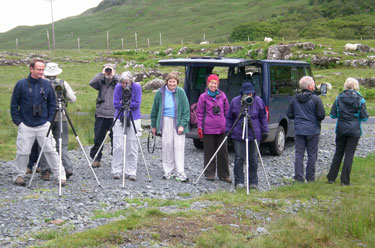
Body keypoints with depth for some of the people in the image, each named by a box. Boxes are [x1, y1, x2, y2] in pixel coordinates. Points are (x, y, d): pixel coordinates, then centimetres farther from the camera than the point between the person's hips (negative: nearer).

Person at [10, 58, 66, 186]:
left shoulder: (46, 84, 3)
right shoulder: (21, 84, -3)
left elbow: (52, 103, 11)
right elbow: (14, 104, 2)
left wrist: (49, 120, 3)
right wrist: (18, 121, -2)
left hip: (44, 126, 1)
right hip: (26, 126, -1)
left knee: (51, 150, 0)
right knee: (23, 152, 3)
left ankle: (60, 175, 5)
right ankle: (19, 176, 19)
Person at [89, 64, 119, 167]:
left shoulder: (117, 82, 7)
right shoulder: (101, 82, 11)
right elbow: (91, 83, -8)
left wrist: (113, 75, -6)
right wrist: (101, 73, -5)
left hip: (114, 115, -2)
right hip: (101, 115, 2)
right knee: (98, 138, 4)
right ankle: (96, 159, 13)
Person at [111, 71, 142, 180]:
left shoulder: (137, 87, -8)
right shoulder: (118, 87, -4)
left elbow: (137, 104, -12)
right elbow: (116, 104, -4)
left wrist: (123, 103, -14)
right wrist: (125, 103, -13)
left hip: (133, 119, -1)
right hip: (119, 118, 1)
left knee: (132, 148, -1)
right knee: (118, 146, -4)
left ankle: (131, 173, 6)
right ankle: (116, 171, 5)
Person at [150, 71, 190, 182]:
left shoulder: (181, 92, -1)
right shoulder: (160, 93, 3)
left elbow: (186, 110, 0)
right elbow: (155, 110, 11)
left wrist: (182, 124, -8)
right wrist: (154, 125, 11)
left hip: (178, 122, -1)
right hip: (165, 122, 1)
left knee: (179, 146, -5)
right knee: (167, 146, 2)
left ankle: (180, 173, -3)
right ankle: (168, 172, 13)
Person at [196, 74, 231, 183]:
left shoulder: (222, 95, 9)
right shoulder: (203, 97, 1)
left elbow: (227, 110, 15)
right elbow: (199, 113, 2)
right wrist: (199, 127, -4)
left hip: (221, 128, 3)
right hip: (208, 129, -3)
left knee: (223, 151, 4)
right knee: (209, 151, 3)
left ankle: (223, 175, 11)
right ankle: (209, 174, 13)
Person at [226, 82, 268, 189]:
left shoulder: (258, 101, 0)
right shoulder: (235, 101, -2)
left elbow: (263, 117, 9)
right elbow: (229, 118, 7)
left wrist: (264, 131, 5)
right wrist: (228, 131, 2)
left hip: (254, 135, 1)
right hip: (238, 135, -1)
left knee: (253, 159, 6)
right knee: (239, 158, -2)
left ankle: (253, 182, 15)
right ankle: (239, 182, 6)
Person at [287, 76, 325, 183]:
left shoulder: (294, 99, 2)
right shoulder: (316, 99, -10)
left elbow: (289, 114, 5)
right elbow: (321, 115, -12)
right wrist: (316, 119, 9)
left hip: (298, 130, 3)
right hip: (313, 130, -3)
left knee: (299, 154, 6)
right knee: (312, 154, 7)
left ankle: (299, 177, 3)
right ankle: (310, 177, 11)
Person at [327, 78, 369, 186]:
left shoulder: (339, 97, -2)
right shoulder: (360, 99, -7)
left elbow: (332, 114, -1)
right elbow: (364, 117, -7)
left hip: (341, 129, 2)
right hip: (354, 130, -2)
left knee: (338, 153, 14)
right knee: (349, 154, 3)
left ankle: (331, 177, 17)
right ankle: (345, 181, 4)